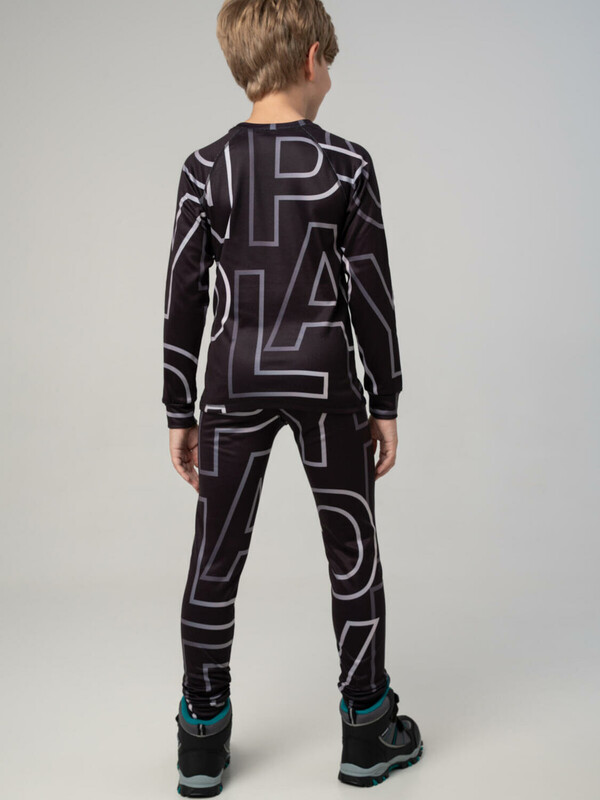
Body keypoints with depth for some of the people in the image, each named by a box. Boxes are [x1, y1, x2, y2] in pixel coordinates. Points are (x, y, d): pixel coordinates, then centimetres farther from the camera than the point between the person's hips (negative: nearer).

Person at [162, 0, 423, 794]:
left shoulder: (206, 168, -1)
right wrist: (386, 402, 4)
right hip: (325, 378, -1)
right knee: (353, 551, 11)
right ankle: (369, 732, 22)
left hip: (234, 379, 2)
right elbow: (371, 293, -5)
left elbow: (184, 298, -1)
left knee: (216, 558, 9)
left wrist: (179, 413, 6)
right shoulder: (346, 164, -6)